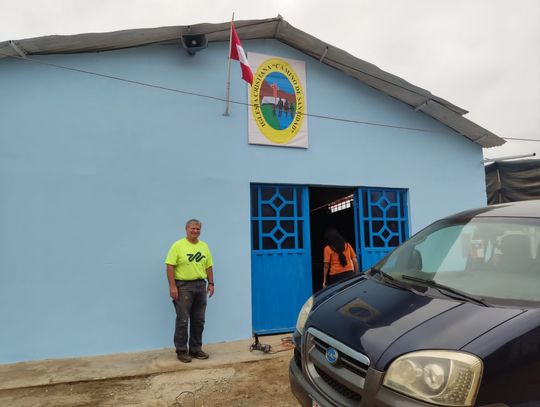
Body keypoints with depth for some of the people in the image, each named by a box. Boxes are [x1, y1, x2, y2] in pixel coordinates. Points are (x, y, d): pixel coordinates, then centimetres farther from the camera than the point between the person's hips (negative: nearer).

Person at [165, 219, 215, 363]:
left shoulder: (204, 246, 9)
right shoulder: (178, 245, -7)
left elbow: (209, 267, 13)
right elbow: (170, 267, -11)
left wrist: (211, 283, 8)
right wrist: (172, 286, -17)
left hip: (200, 286, 6)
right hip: (183, 286, -5)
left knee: (198, 321, 10)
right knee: (182, 320, 0)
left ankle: (195, 349, 22)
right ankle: (181, 351, 13)